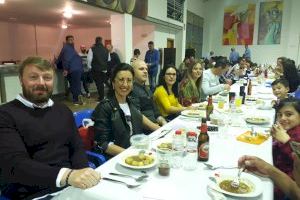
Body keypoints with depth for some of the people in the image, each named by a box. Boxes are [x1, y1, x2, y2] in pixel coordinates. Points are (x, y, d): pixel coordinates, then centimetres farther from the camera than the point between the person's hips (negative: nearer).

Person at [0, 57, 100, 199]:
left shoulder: (63, 111, 12)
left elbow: (77, 149, 9)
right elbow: (14, 164, -17)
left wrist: (81, 175, -13)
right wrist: (67, 175, -32)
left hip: (71, 187, 5)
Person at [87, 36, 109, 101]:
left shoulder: (92, 49, -9)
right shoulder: (106, 49, 3)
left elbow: (89, 59, -9)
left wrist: (90, 67, 4)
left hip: (96, 69, -3)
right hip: (104, 69, 4)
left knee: (99, 83, 3)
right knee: (102, 83, 16)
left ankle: (101, 97, 6)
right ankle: (102, 96, 23)